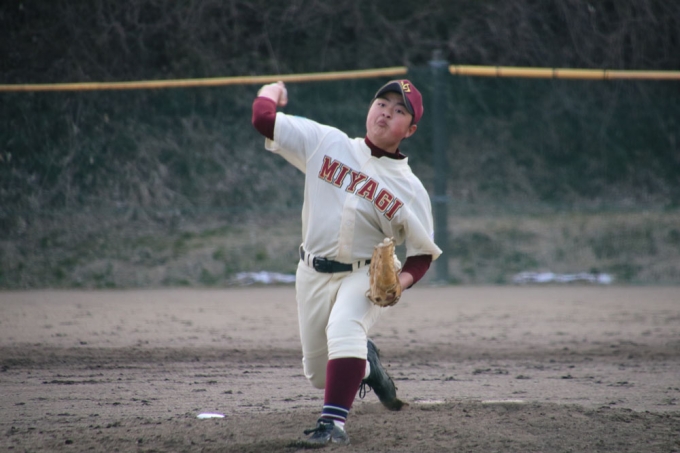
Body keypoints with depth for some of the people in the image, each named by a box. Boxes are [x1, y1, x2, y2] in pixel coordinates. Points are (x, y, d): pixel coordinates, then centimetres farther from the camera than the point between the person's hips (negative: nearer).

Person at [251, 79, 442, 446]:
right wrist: (272, 91, 13)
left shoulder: (411, 190, -8)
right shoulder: (326, 143, -4)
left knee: (343, 328, -35)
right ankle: (365, 363, 43)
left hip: (366, 275, -3)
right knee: (319, 373, 9)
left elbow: (424, 253, -2)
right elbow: (263, 118, -5)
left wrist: (401, 281, -20)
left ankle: (333, 422, -35)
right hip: (313, 274, 3)